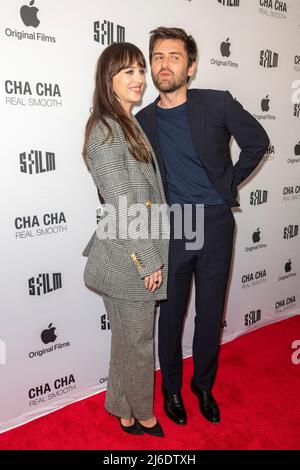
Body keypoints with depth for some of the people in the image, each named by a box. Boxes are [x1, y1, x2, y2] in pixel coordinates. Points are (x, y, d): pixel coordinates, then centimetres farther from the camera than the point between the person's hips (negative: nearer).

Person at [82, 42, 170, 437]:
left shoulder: (129, 125, 13)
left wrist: (153, 256, 15)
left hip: (140, 253, 9)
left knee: (130, 339, 21)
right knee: (138, 341, 10)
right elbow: (120, 207, -19)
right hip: (129, 259, -9)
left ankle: (127, 411, 42)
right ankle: (140, 416, 35)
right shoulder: (105, 130, -16)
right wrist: (148, 261, -15)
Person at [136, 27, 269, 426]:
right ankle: (172, 389, 33)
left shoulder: (218, 104, -2)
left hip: (216, 224, 0)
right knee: (171, 313, 10)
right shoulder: (142, 121, 2)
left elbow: (257, 142, 9)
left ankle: (204, 385, 35)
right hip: (170, 228, 0)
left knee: (211, 313, 11)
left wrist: (231, 182, 7)